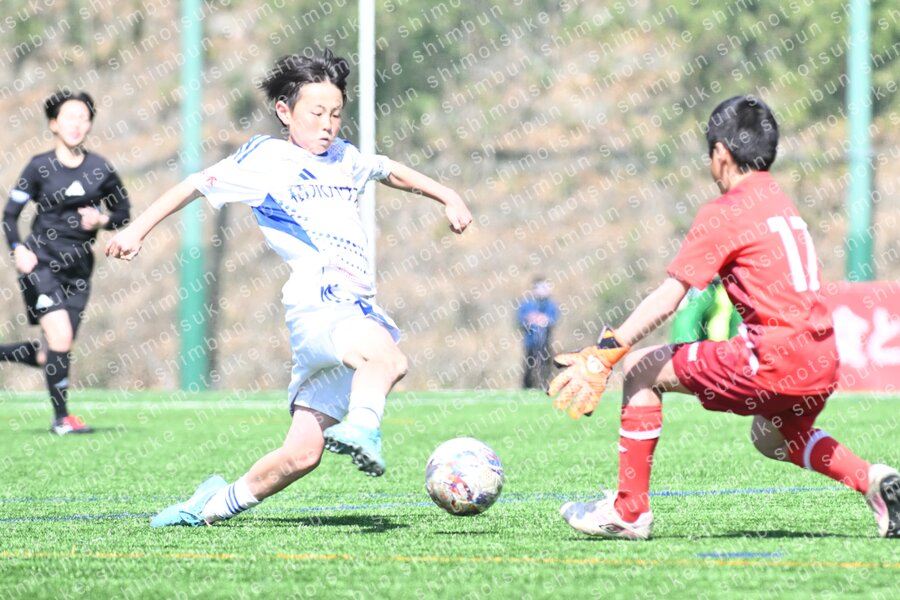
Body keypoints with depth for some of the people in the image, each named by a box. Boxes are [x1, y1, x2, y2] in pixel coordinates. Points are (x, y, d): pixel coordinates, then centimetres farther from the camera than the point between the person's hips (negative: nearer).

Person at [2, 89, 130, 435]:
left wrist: (103, 220, -8)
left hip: (77, 269, 4)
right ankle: (61, 418, -3)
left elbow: (123, 209, 14)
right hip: (41, 263, -4)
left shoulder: (100, 170, 1)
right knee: (61, 337, -18)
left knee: (47, 356, 2)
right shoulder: (40, 167, -5)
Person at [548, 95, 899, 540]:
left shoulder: (726, 211, -4)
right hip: (822, 361, 8)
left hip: (774, 361, -8)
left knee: (642, 370, 2)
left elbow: (667, 299, -10)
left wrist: (603, 354, -12)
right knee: (773, 437, 36)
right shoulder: (782, 205, 19)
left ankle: (629, 511, 2)